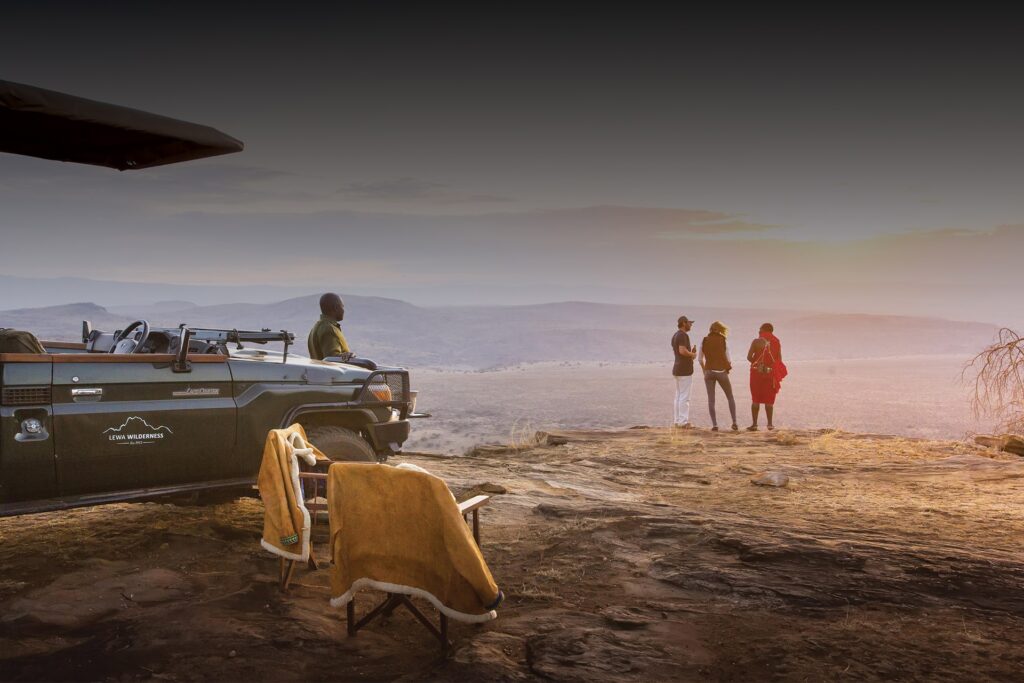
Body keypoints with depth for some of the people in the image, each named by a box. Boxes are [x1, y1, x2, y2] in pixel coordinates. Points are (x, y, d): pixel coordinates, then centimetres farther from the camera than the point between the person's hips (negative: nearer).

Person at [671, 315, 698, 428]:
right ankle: (683, 422, -7)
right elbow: (682, 351, -26)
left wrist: (691, 353, 14)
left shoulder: (675, 336, 16)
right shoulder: (683, 335, -14)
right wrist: (693, 354, -10)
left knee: (678, 396, 12)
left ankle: (676, 421, 15)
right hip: (685, 370, -10)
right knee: (684, 397, -7)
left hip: (677, 369, 10)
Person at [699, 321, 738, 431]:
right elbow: (729, 359, -4)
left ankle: (714, 425, 1)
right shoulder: (723, 341, -4)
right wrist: (728, 367, 16)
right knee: (730, 397, 13)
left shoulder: (704, 341, 2)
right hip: (721, 372, -2)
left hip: (709, 371, 2)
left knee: (711, 399, 5)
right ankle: (734, 423, 11)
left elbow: (701, 359, 5)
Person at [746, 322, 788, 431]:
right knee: (769, 400, 10)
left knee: (755, 399, 4)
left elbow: (749, 357, -10)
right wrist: (778, 374, 15)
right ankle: (770, 424, 12)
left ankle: (754, 424, 3)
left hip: (757, 372, -2)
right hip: (771, 373, 2)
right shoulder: (776, 342, 3)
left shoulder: (756, 342, -6)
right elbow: (779, 359, 3)